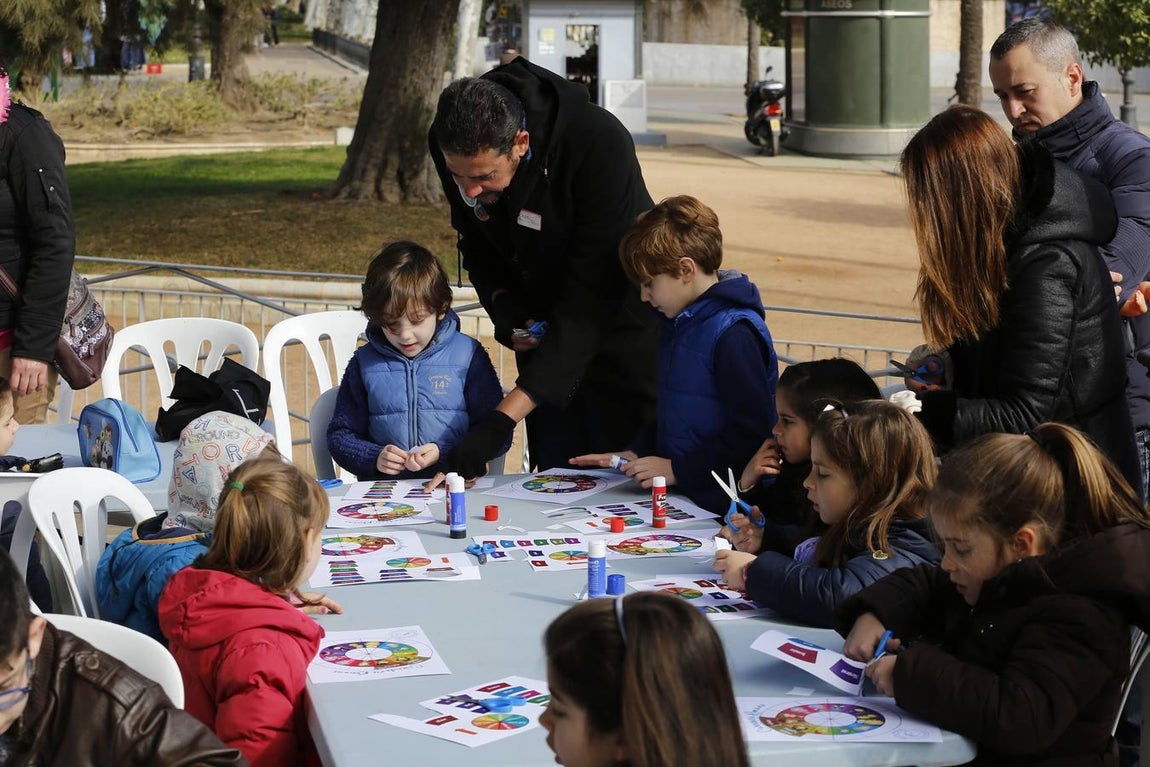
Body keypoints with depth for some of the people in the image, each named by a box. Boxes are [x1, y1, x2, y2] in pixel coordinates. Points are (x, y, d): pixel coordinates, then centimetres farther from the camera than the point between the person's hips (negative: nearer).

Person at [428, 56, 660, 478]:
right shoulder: (453, 146, -16)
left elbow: (591, 299, -35)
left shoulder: (601, 144, -34)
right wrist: (504, 309, -17)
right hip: (547, 328, 5)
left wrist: (502, 419, -40)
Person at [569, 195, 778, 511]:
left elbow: (751, 435, -18)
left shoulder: (734, 333, -15)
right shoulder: (677, 324, 17)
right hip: (675, 496, 9)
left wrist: (676, 469, -14)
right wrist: (634, 454, 14)